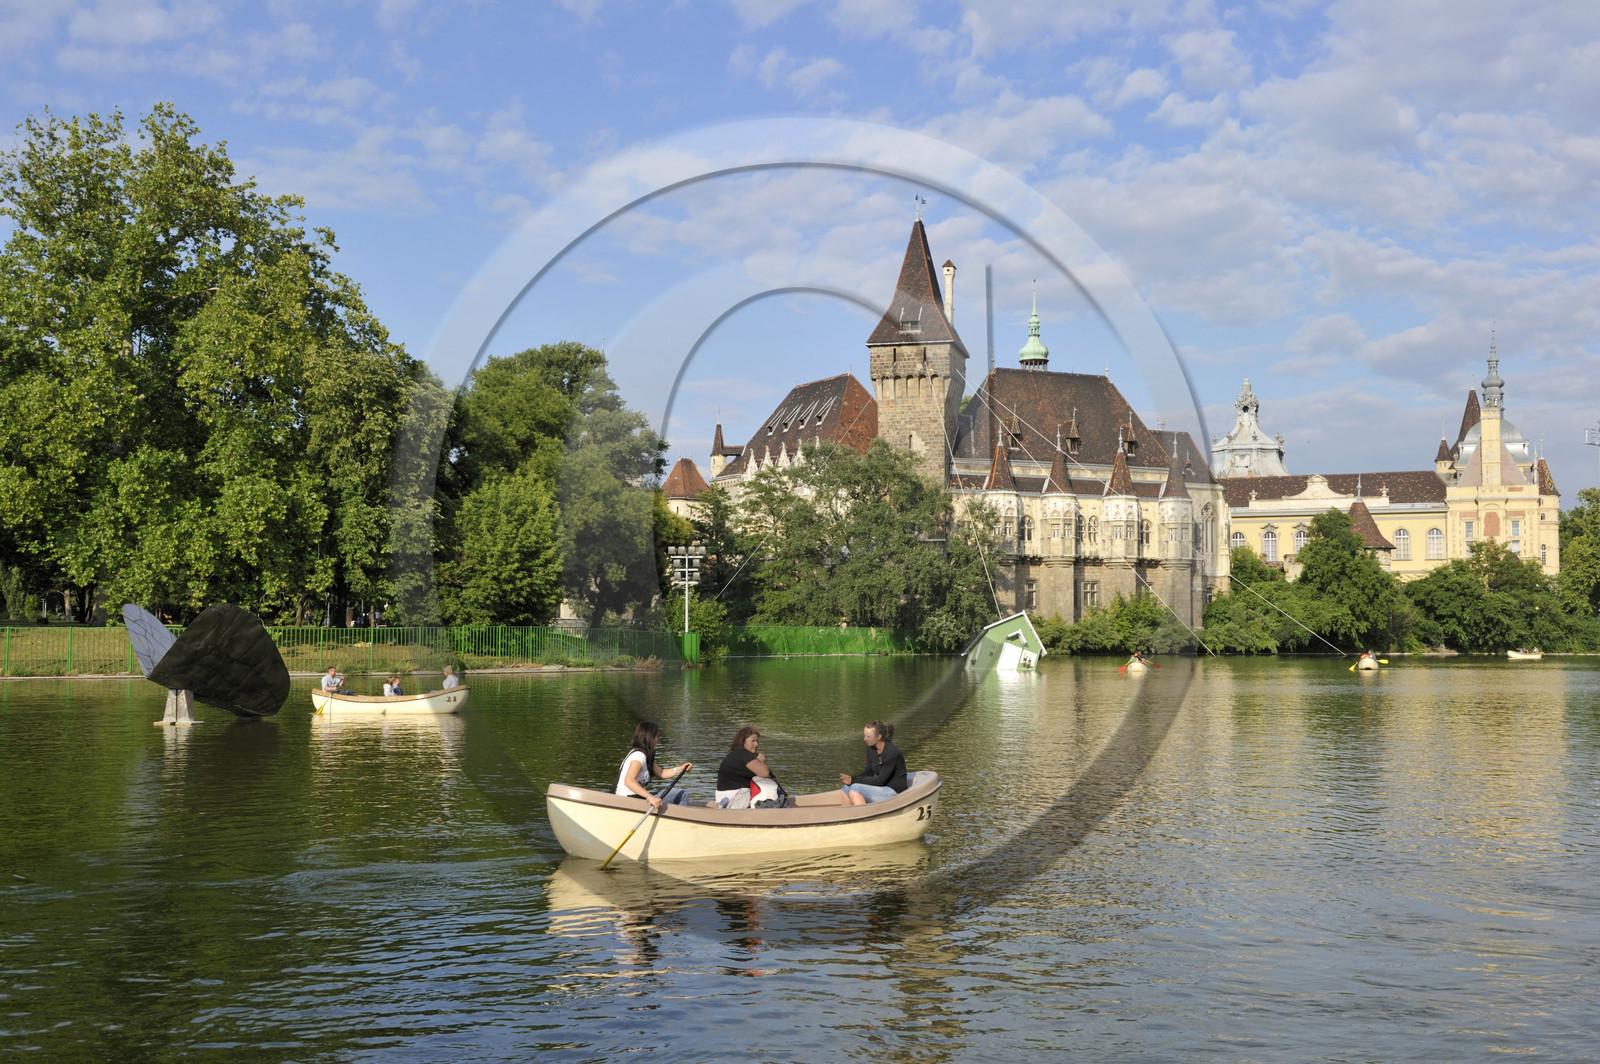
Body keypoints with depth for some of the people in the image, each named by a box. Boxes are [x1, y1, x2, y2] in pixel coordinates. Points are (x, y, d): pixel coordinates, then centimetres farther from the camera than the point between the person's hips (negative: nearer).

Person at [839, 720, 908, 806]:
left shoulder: (892, 752, -22)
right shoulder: (871, 749, 3)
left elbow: (880, 780, -21)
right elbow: (869, 773, 10)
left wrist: (854, 780, -20)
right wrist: (851, 778, -9)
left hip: (895, 791, -9)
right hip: (882, 788, 9)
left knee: (854, 789, -22)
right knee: (845, 790, -7)